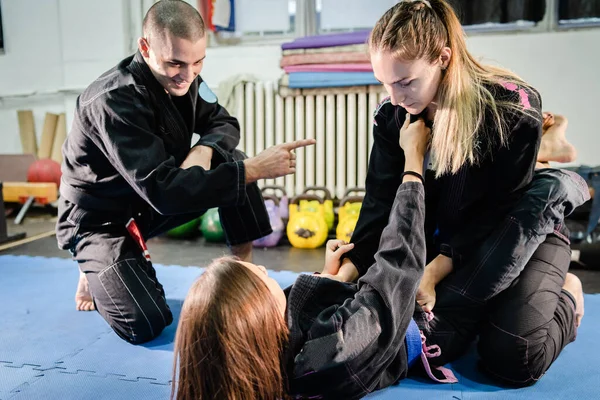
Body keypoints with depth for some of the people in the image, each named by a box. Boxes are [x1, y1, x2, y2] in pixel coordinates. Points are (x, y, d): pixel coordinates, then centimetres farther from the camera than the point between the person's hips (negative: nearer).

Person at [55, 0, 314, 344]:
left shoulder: (182, 75, -9)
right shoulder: (113, 101, -32)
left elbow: (223, 123, 0)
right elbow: (162, 190, -40)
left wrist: (203, 151, -25)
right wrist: (254, 170, -43)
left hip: (149, 201, 7)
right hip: (100, 217, -6)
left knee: (232, 162, -14)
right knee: (146, 326, -21)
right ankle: (100, 268, 12)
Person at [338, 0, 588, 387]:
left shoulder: (512, 106, -23)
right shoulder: (392, 116, -10)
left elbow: (500, 211, -21)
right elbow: (382, 205, -12)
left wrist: (434, 272, -28)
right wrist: (346, 272, -25)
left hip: (521, 234, -3)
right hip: (444, 240, 4)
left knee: (513, 358, -24)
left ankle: (565, 294, 9)